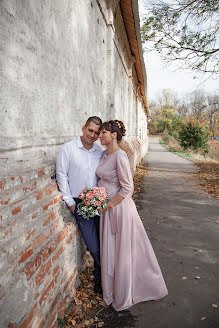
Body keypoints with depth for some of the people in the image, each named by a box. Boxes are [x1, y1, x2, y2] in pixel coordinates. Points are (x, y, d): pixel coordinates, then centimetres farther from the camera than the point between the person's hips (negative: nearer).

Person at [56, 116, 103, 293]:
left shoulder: (101, 151, 5)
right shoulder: (68, 148, -5)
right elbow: (61, 175, -4)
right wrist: (70, 202, -5)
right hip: (80, 204, -3)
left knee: (102, 241, 10)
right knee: (93, 246, -1)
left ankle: (100, 277, 35)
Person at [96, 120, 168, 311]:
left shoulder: (119, 156, -19)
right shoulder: (105, 154, 7)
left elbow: (127, 188, -21)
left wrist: (108, 205, -17)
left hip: (119, 208, -8)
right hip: (107, 208, 8)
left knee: (124, 251, 9)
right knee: (109, 250, 20)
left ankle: (124, 297, 32)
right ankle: (112, 292, 42)